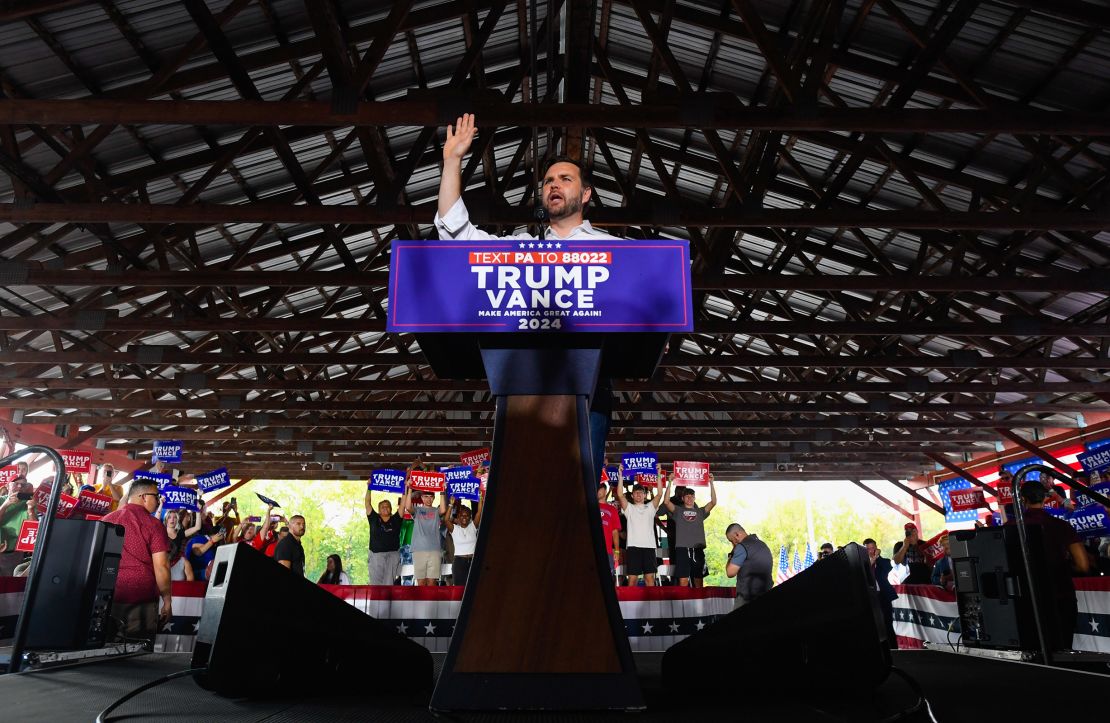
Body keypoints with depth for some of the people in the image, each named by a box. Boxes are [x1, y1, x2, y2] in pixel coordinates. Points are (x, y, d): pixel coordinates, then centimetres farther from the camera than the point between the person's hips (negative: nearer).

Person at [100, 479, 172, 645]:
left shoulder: (107, 520, 7)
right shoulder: (153, 525, -7)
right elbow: (161, 566, -11)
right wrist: (167, 601, -2)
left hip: (108, 598, 5)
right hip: (142, 601, -4)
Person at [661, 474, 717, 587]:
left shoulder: (700, 511, 15)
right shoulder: (678, 510, 10)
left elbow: (713, 502, 3)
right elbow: (666, 501, -6)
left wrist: (711, 483, -3)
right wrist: (670, 482, -10)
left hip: (698, 549, 2)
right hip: (682, 549, -2)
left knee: (699, 580, 7)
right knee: (683, 580, -5)